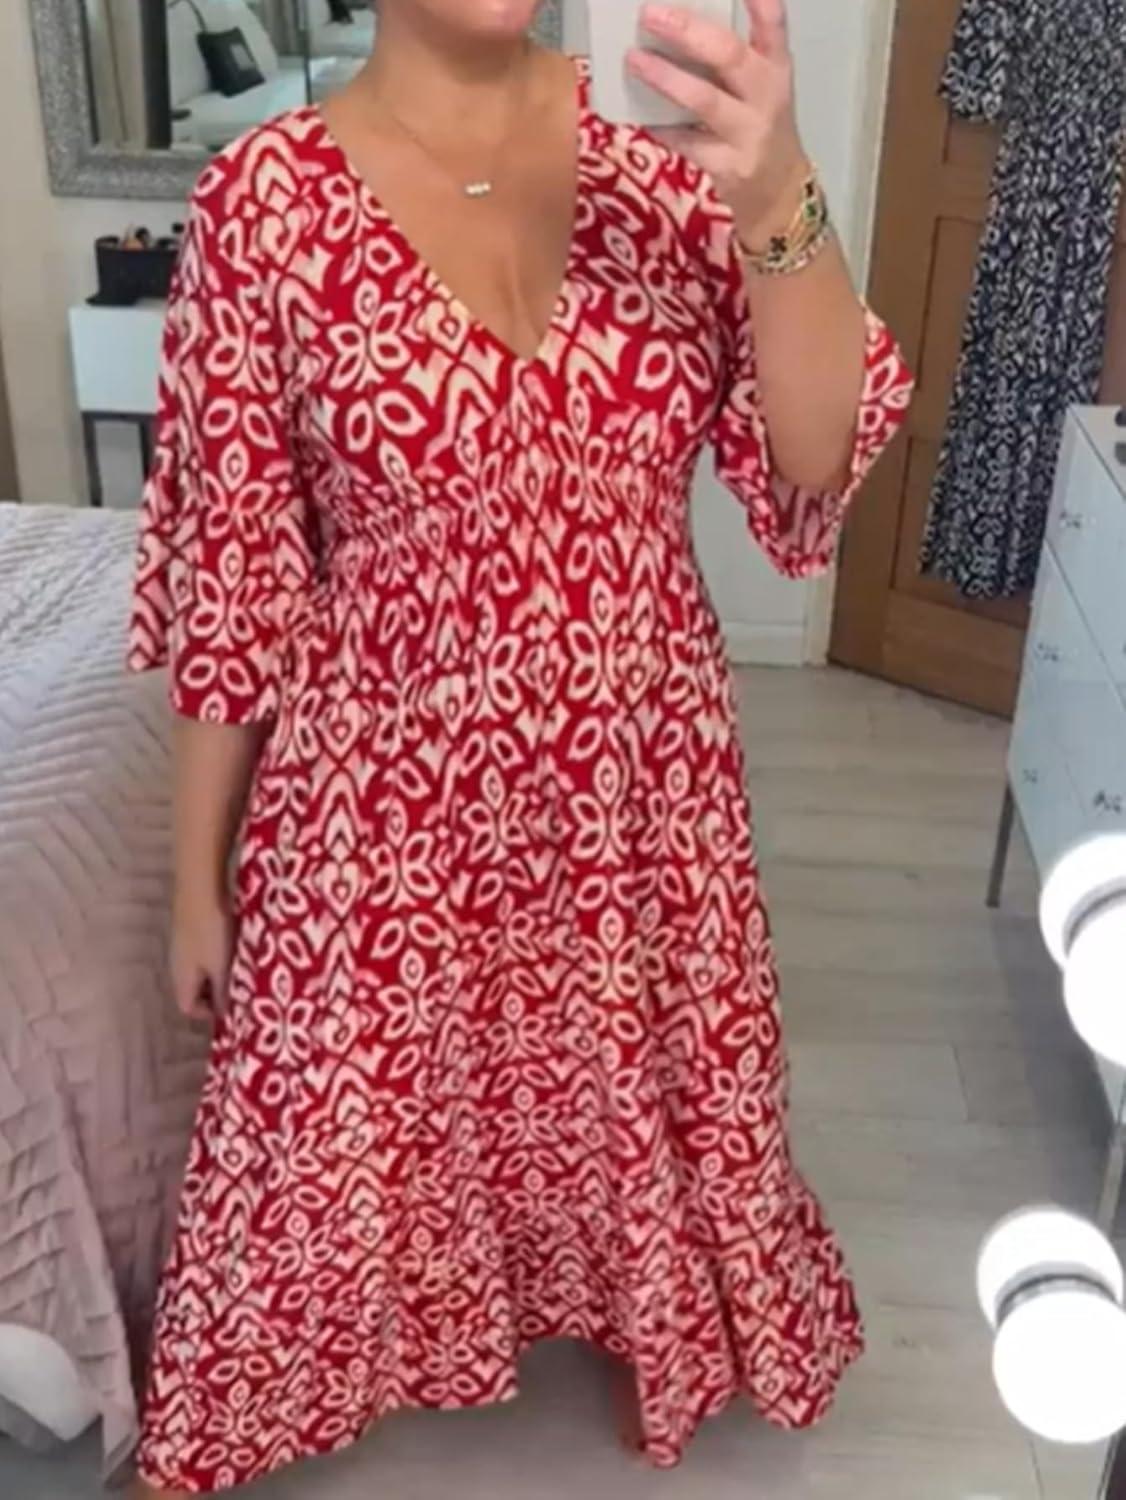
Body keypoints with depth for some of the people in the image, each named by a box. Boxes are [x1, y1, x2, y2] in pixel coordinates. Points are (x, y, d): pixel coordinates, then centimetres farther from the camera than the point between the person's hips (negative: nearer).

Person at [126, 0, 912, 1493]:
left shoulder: (664, 143, -4)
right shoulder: (269, 197, -12)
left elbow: (814, 458, -12)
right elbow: (228, 566, -8)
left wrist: (778, 205, -30)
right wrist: (198, 873, -2)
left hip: (637, 779, 3)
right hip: (387, 795, -2)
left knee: (643, 1084, 24)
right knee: (353, 1123, 17)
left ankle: (649, 1322, 58)